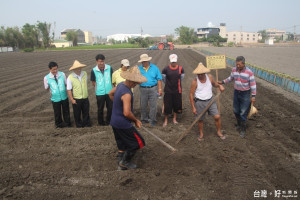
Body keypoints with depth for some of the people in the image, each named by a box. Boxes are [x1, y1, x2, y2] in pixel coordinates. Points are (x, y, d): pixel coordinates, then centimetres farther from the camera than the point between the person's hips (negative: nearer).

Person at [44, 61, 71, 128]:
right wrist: (52, 91, -5)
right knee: (57, 112, 16)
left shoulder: (62, 74, -10)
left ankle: (67, 122, 41)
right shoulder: (46, 78, -11)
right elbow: (47, 88, 5)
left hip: (64, 97, 1)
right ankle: (58, 123, 41)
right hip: (55, 98, -1)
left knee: (66, 110, 18)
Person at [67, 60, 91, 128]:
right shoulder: (70, 78, -15)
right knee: (77, 113, 11)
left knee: (86, 112, 15)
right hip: (76, 99, -3)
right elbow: (69, 90, -12)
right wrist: (72, 99, -14)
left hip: (85, 98, 4)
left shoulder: (85, 74, -2)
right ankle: (79, 124, 31)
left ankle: (87, 123, 32)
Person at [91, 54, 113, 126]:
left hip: (109, 92, 1)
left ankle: (109, 121, 30)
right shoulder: (94, 70, -8)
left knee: (110, 107, 10)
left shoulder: (109, 68, -6)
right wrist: (98, 88, -2)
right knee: (100, 109, 12)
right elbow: (93, 82, 4)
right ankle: (101, 122, 30)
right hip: (100, 93, -1)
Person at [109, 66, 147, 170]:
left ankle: (121, 162, 35)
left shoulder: (120, 85, 2)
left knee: (122, 144, 23)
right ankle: (124, 162, 17)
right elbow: (127, 113, -30)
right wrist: (136, 120, -14)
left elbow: (110, 94, 21)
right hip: (123, 124, -9)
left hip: (114, 122, 9)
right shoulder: (127, 93, -28)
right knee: (138, 142, 6)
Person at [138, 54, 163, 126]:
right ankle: (144, 119, 26)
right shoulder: (139, 68, 3)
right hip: (143, 89, 1)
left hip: (153, 89, -1)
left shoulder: (154, 68, 1)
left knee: (153, 105, 1)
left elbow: (159, 79, 3)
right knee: (143, 105, 10)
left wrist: (160, 89, -1)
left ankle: (152, 120, 14)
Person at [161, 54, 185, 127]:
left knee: (177, 105, 11)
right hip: (168, 90, -2)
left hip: (177, 90, 2)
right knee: (167, 105, 2)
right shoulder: (166, 69, -9)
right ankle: (166, 120, 20)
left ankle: (174, 119, 32)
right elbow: (163, 78, 9)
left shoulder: (180, 69, -5)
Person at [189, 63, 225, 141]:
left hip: (210, 100, 3)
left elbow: (214, 84, 19)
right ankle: (201, 134, 34)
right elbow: (191, 94, -10)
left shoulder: (210, 77, -4)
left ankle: (219, 132, 24)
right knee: (200, 120, 10)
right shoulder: (195, 81, -15)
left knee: (217, 117, -1)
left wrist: (219, 85, -5)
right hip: (200, 103, -3)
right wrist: (193, 107, -11)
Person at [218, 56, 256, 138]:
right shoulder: (234, 70, -4)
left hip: (245, 94, -5)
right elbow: (231, 78, 16)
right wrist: (222, 82, 8)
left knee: (243, 113, -2)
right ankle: (239, 124, 38)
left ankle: (243, 129, 13)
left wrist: (253, 96, -13)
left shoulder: (249, 72, -19)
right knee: (236, 111, 15)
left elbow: (253, 84, -13)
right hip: (236, 92, 5)